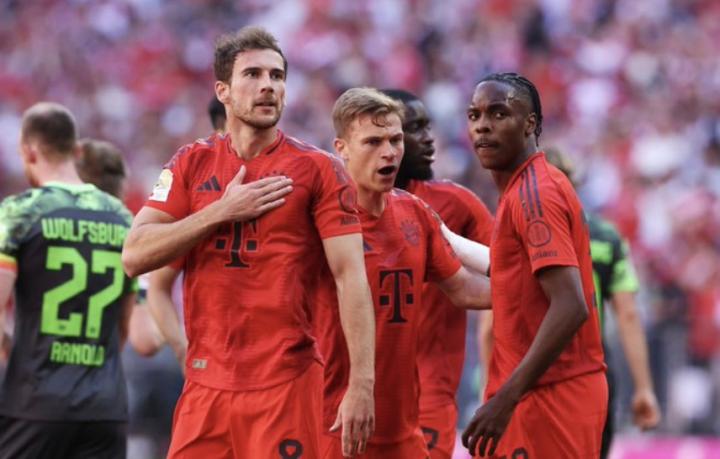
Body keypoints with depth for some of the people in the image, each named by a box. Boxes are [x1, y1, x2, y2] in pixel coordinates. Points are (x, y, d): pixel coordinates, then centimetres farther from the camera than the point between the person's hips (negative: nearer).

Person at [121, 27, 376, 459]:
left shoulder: (318, 169, -1)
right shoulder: (193, 163, 9)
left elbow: (350, 276, -7)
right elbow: (135, 256, 1)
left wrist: (362, 383, -16)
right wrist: (222, 212, -9)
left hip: (285, 386, -3)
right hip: (205, 387, 3)